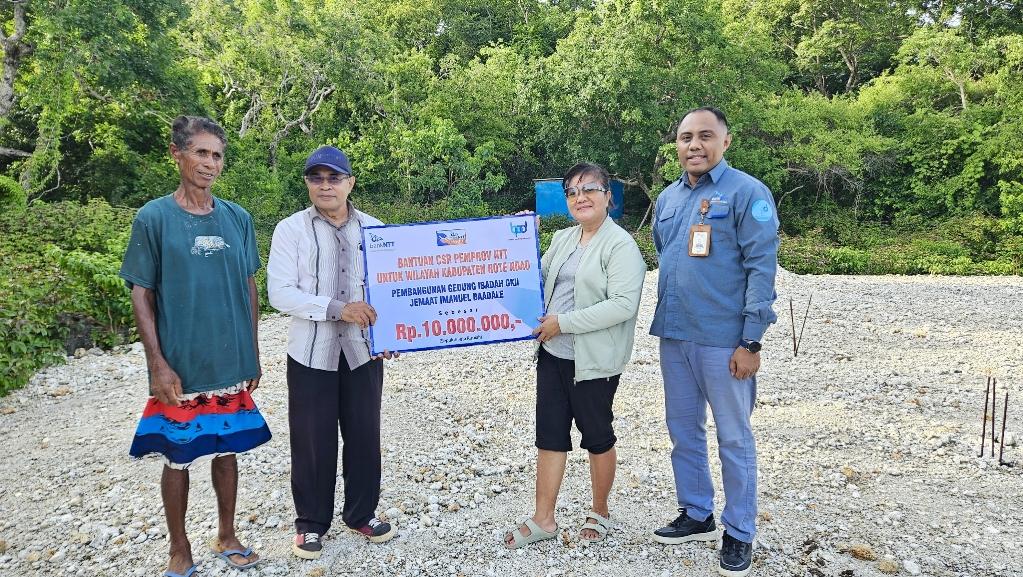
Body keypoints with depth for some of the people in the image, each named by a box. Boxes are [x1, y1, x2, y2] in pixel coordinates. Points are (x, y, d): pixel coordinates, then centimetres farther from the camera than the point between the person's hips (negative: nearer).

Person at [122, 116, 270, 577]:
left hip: (232, 366, 3)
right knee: (178, 458, 8)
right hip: (180, 369, -3)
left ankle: (227, 537, 32)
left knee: (226, 450, 13)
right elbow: (141, 294, -5)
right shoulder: (152, 218, -5)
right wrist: (158, 364, -10)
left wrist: (253, 355, 9)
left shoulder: (238, 219, 5)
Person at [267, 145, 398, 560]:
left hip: (363, 350, 2)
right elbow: (280, 294, -12)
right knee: (312, 440, 7)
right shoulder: (290, 230, -4)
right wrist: (337, 308, -22)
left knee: (364, 434, 12)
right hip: (312, 352, -2)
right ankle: (311, 522, 25)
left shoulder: (374, 229, 4)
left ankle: (362, 514, 30)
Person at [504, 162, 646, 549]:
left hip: (593, 360, -7)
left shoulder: (621, 245, -13)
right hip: (553, 354, 7)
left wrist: (563, 323, -21)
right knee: (549, 434, 10)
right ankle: (543, 520, 22)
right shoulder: (562, 239, 10)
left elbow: (623, 304, -22)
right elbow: (540, 278, 23)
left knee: (597, 435, 11)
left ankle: (599, 513, 32)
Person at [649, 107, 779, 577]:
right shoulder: (668, 198, 12)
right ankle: (696, 515, 32)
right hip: (673, 336, 7)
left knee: (733, 438, 5)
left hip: (723, 340, -6)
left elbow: (761, 269, -12)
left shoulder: (747, 193, -8)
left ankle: (739, 533, 20)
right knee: (683, 430, 15)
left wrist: (751, 342, -16)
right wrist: (666, 318, 16)